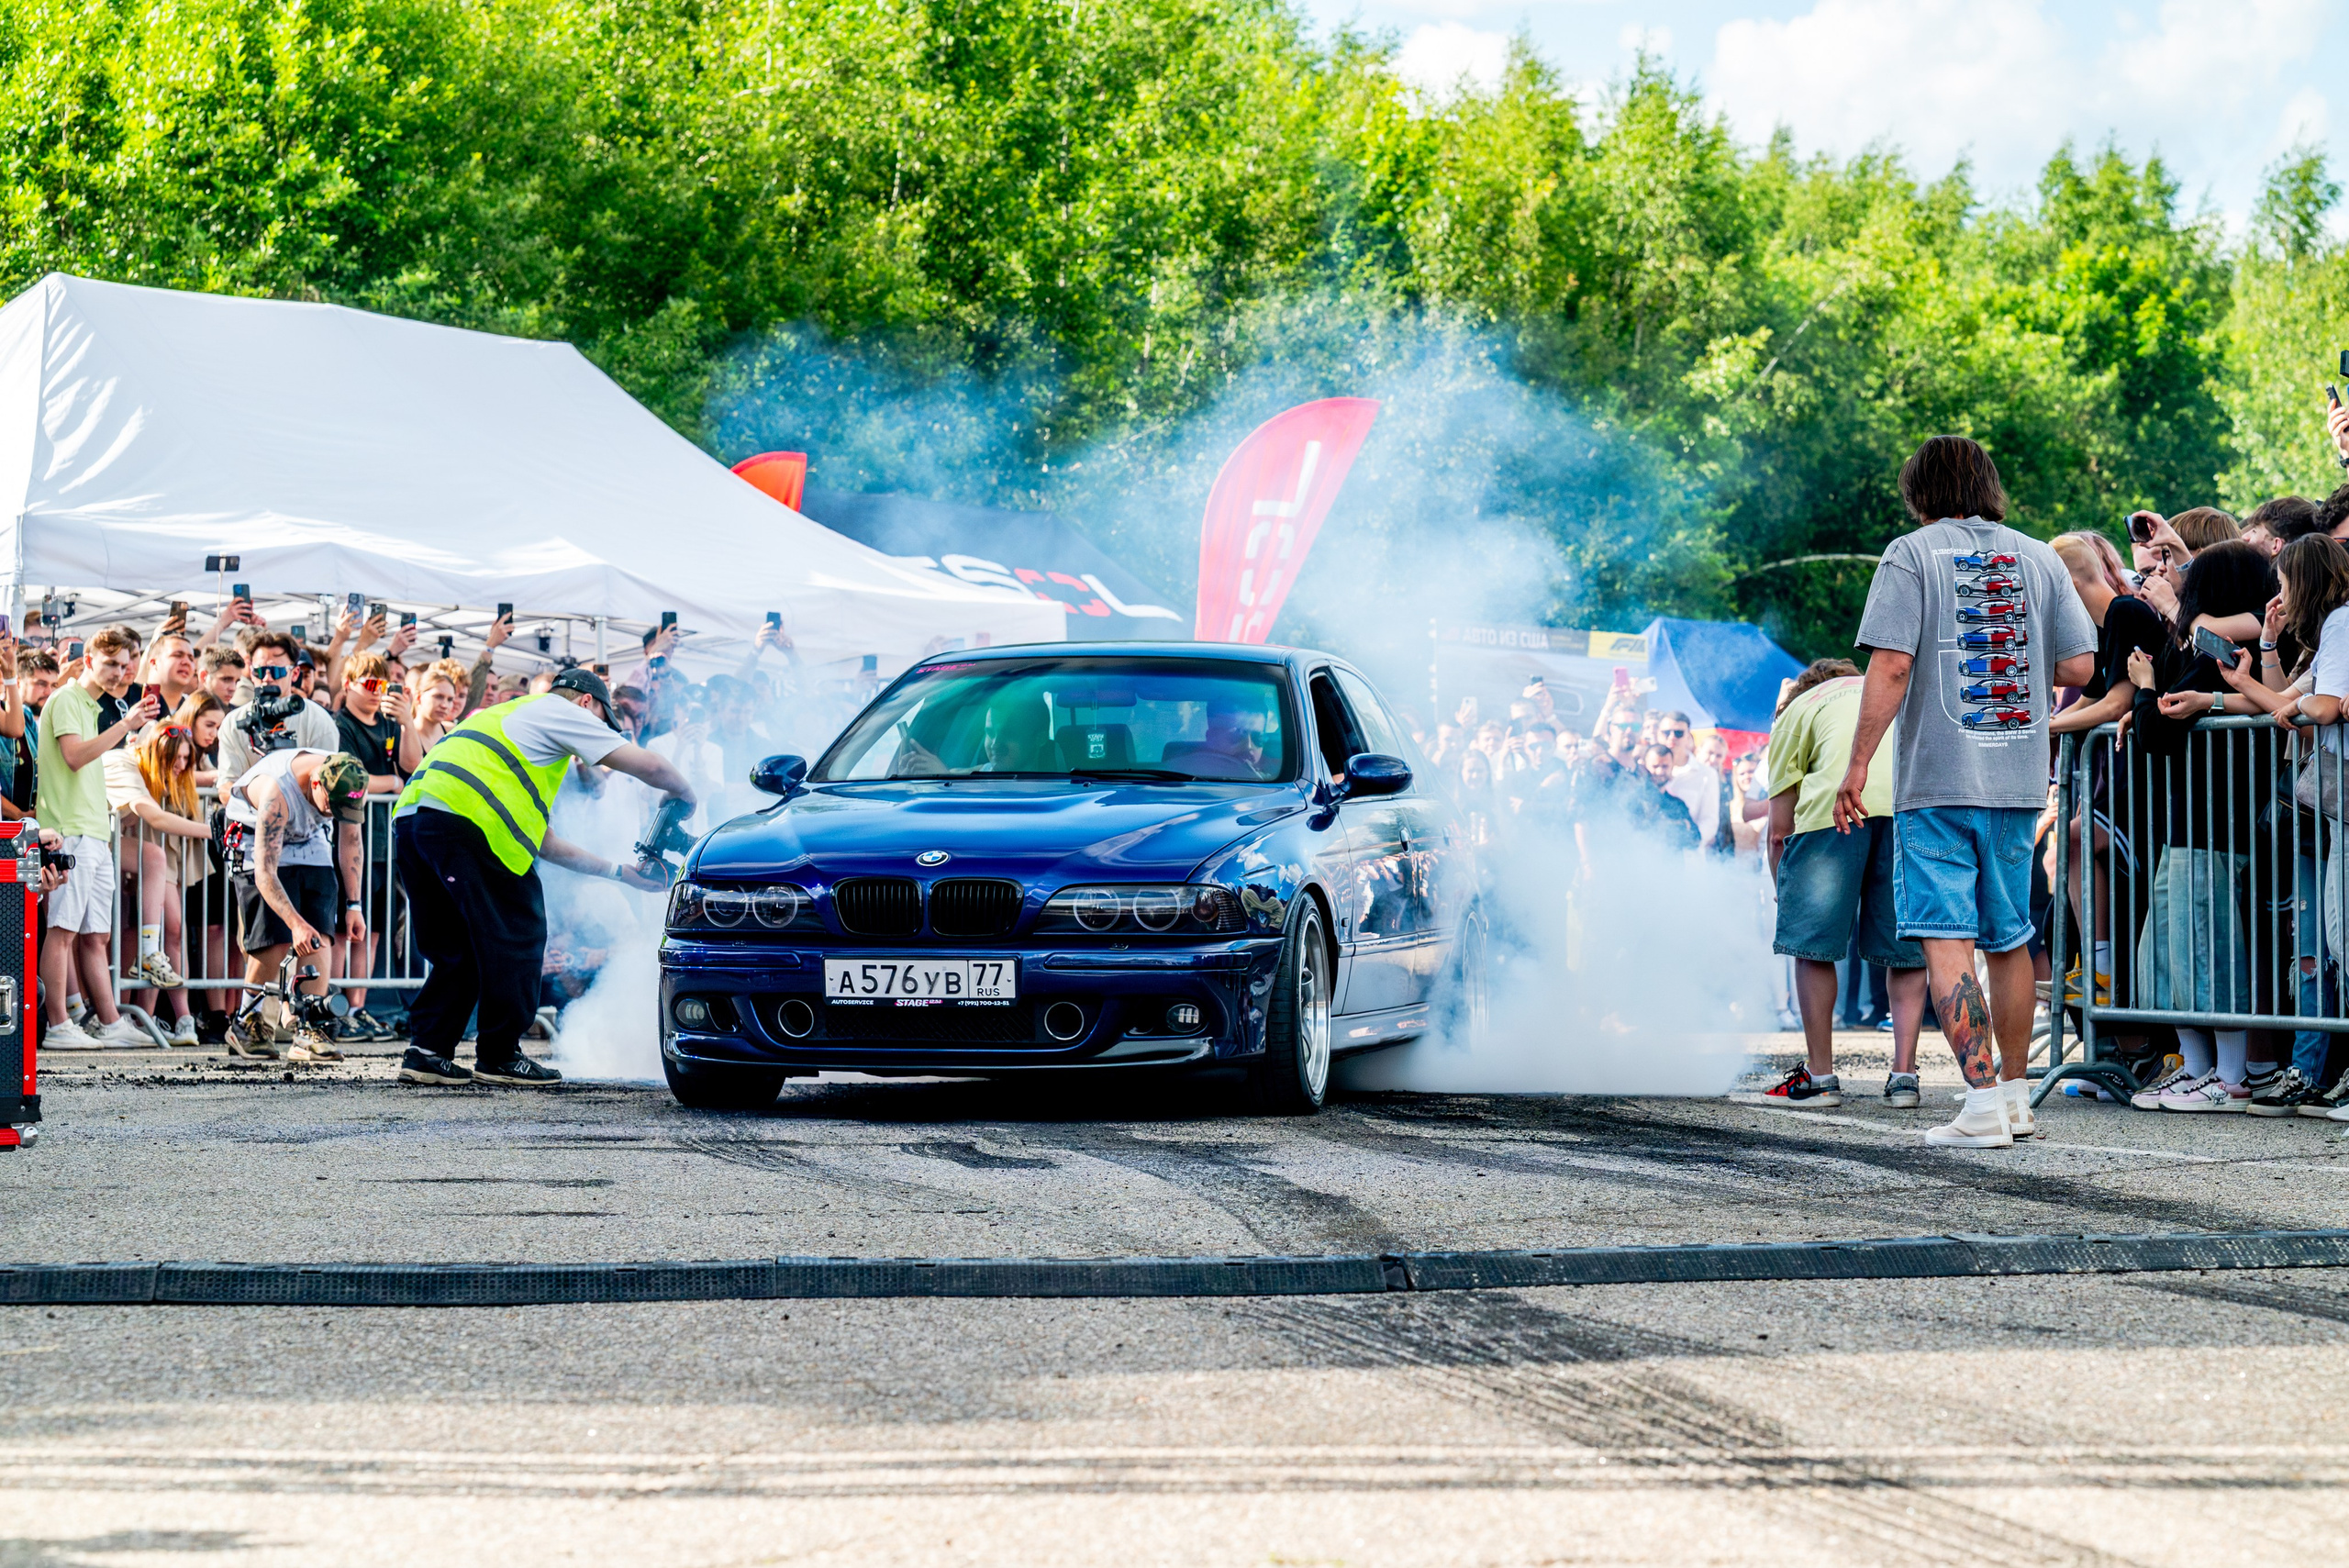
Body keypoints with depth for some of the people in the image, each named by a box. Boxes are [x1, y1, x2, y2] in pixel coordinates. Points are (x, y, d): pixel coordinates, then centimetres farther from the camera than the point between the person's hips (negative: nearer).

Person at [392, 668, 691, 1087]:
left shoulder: (508, 719, 39)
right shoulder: (562, 712, 14)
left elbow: (543, 844, 39)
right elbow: (650, 768, 9)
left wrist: (621, 873, 41)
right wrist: (685, 796, 31)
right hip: (466, 818, -9)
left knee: (457, 949, 18)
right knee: (516, 938, 2)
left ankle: (426, 1049, 9)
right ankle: (500, 1056, 5)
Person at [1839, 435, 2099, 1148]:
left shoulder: (1912, 554, -3)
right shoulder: (2039, 558, 9)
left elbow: (1891, 667, -13)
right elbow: (2078, 668, 4)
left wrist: (1858, 766, -10)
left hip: (1938, 777, -5)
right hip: (2019, 779, 5)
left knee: (1944, 939, -7)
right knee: (2009, 939, 17)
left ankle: (1984, 1102, -18)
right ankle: (2014, 1095, 26)